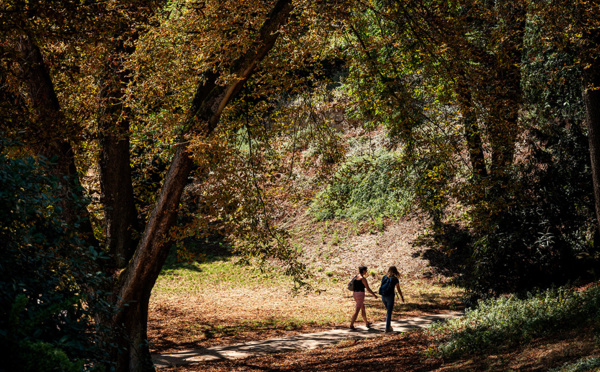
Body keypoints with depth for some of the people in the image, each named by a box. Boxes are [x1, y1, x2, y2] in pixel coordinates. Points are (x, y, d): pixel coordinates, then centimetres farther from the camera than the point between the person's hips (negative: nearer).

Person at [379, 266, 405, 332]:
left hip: (383, 296, 5)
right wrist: (402, 297, 13)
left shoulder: (384, 277, 5)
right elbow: (398, 290, -2)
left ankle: (389, 325, 21)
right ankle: (387, 328, 3)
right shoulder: (395, 279, -7)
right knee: (389, 312, 3)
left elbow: (382, 286, 9)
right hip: (390, 297, -5)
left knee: (388, 310, 23)